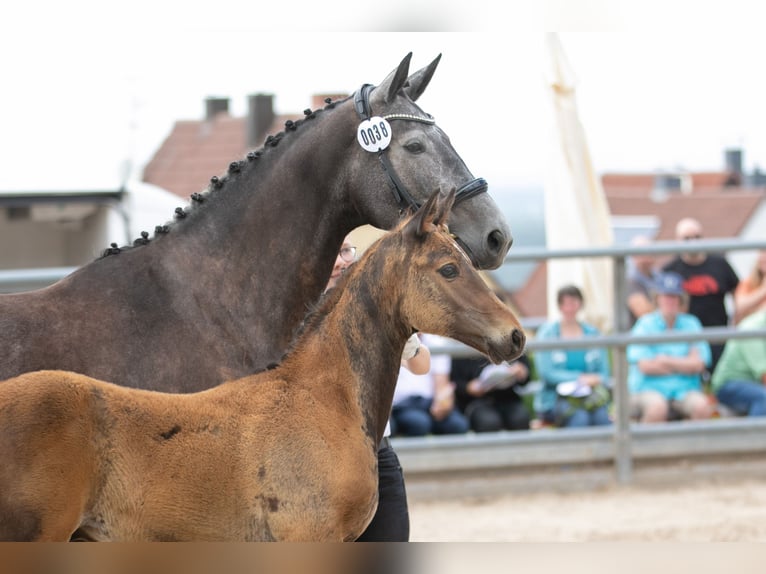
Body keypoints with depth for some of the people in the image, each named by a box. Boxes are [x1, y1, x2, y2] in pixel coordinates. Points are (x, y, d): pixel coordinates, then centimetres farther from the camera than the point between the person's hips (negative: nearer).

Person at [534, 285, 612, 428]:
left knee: (602, 416, -31)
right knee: (579, 418, -35)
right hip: (556, 397, -3)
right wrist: (580, 378, -14)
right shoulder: (547, 333, 4)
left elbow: (604, 372, 13)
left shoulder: (593, 333, 15)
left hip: (590, 394, 3)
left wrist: (597, 380, -11)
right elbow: (546, 372, -5)